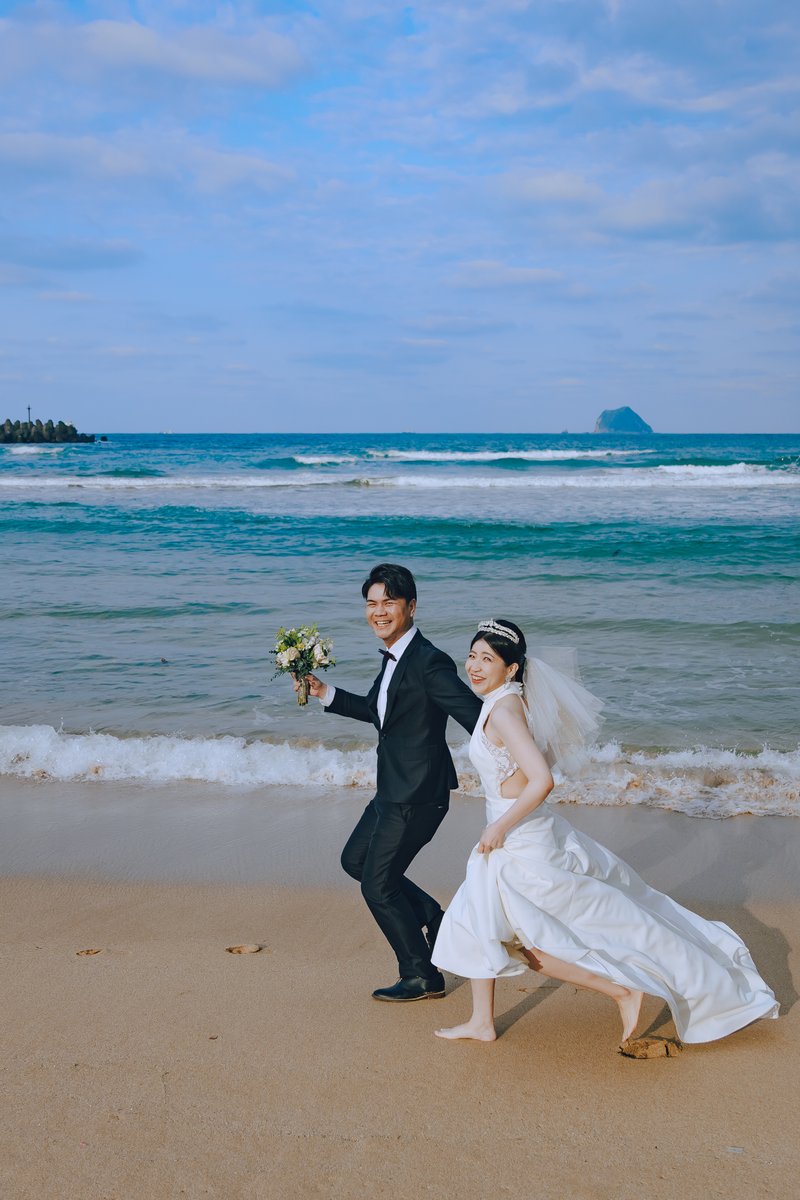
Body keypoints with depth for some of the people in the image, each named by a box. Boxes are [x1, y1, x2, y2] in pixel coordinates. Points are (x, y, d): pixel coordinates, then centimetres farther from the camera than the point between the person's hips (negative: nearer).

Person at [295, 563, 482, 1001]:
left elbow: (477, 716, -28)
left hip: (416, 796, -10)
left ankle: (421, 977, 19)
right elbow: (378, 710, 23)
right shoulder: (393, 658, 7)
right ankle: (432, 918, 32)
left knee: (377, 884, 2)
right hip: (393, 789, 10)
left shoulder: (429, 662, -23)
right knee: (355, 859, 23)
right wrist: (325, 694, 14)